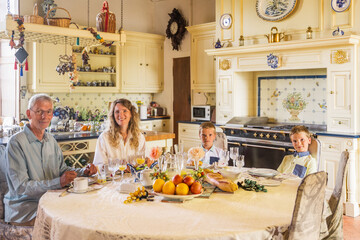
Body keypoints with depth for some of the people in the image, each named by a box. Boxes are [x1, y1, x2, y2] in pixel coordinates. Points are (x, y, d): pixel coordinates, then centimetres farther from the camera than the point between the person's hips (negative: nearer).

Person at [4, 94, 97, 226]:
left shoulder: (51, 140, 12)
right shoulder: (16, 143, -13)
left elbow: (62, 169, 20)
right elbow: (21, 187, -19)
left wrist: (83, 171, 0)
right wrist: (58, 182, -27)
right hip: (24, 211, -7)